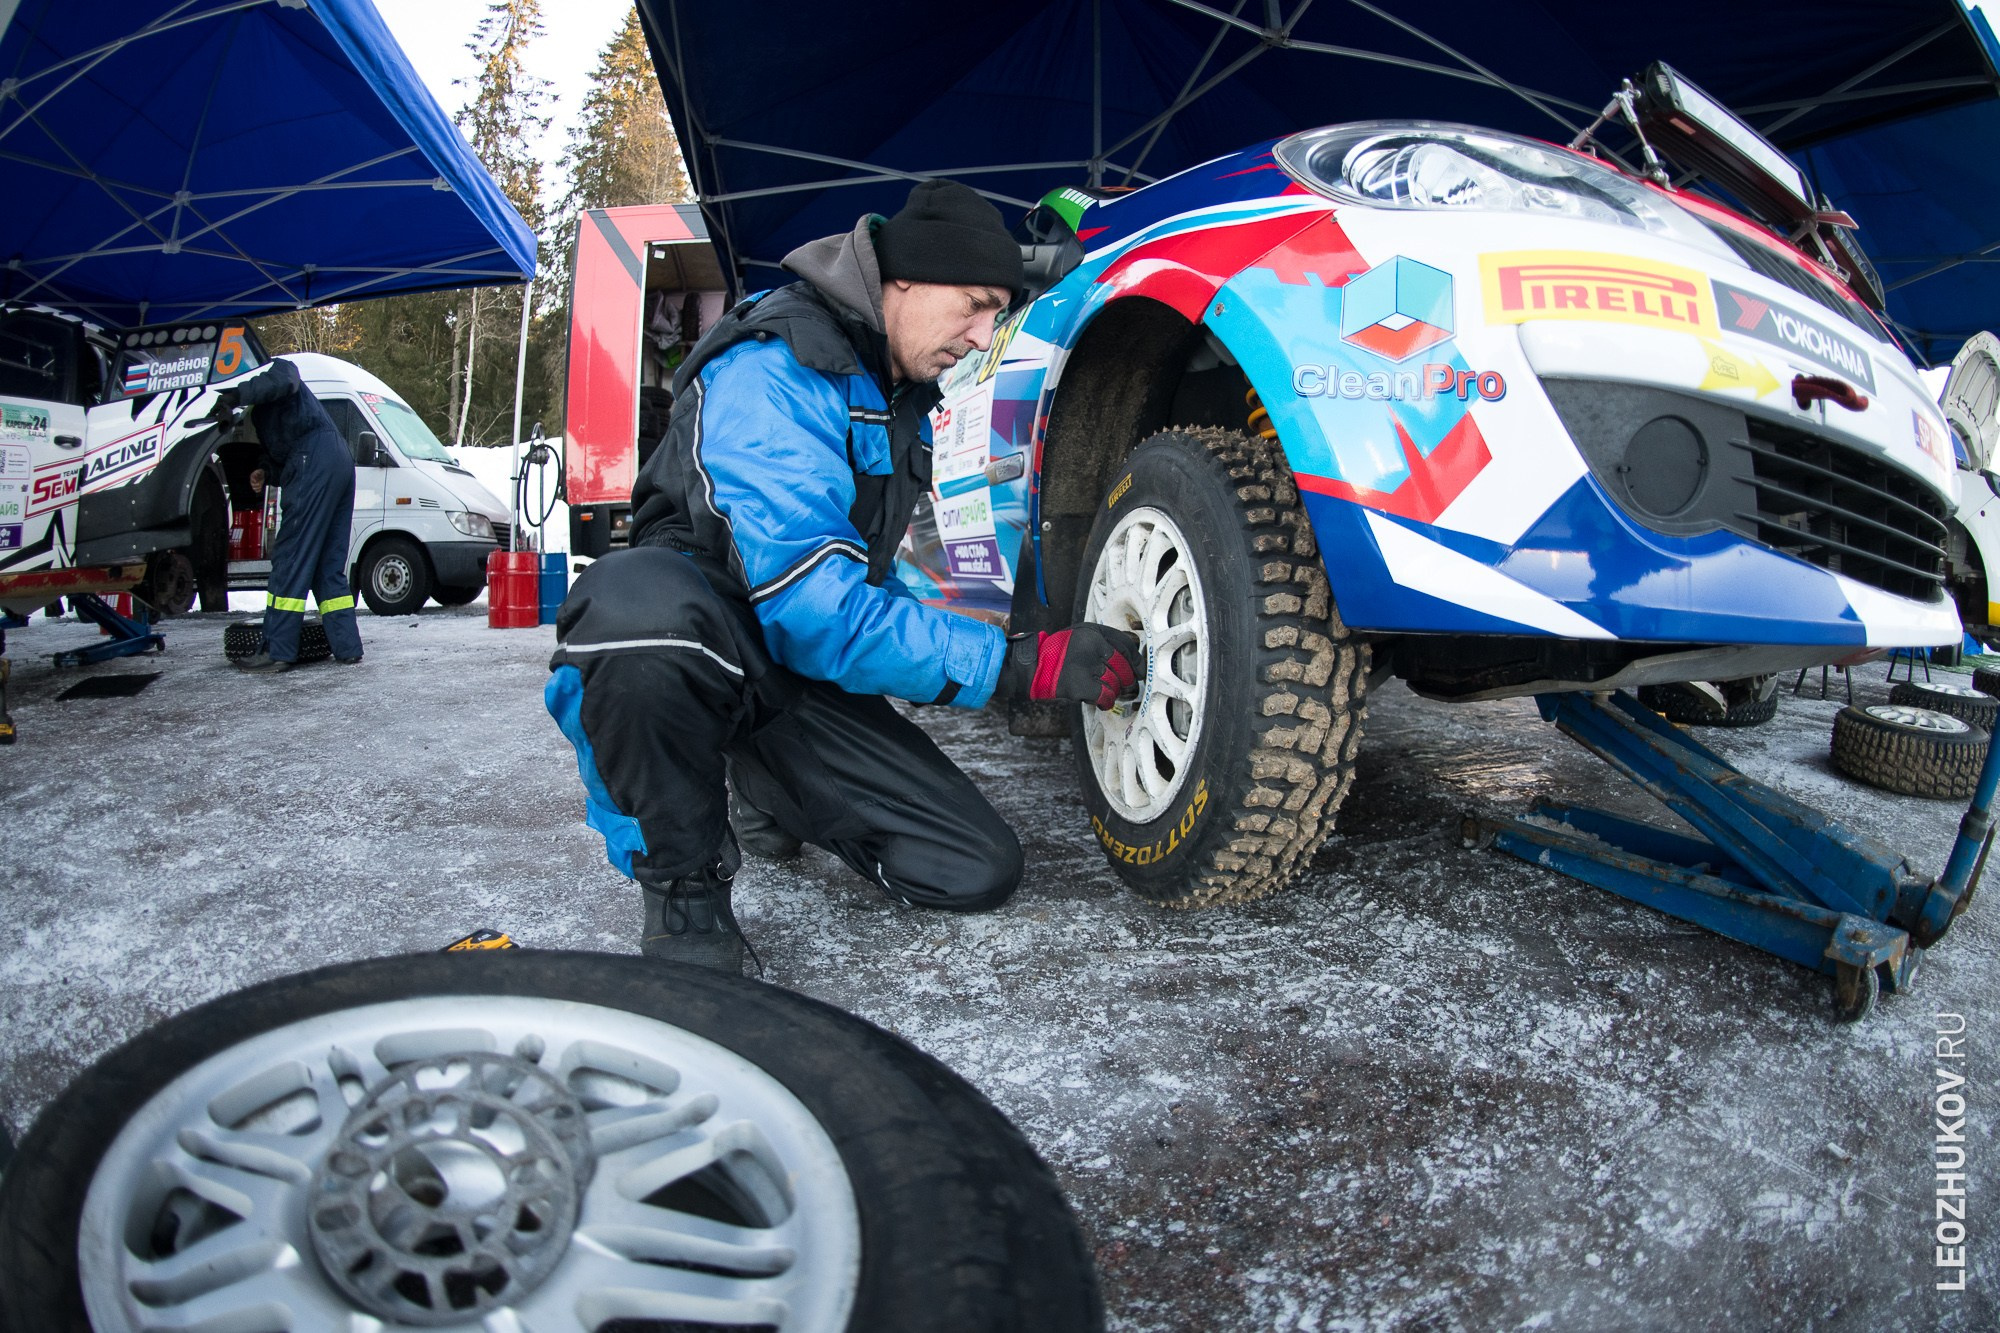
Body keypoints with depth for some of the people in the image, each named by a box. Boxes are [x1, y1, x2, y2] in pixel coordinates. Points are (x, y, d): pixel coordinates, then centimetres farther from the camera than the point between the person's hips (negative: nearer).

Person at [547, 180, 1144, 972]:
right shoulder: (774, 372, -21)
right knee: (642, 602, -45)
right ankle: (684, 885, -18)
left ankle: (766, 779, 17)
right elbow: (812, 607, -30)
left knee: (981, 871, -8)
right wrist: (1025, 664, -28)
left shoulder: (907, 392, 8)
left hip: (801, 670, 7)